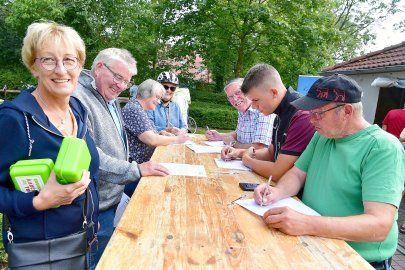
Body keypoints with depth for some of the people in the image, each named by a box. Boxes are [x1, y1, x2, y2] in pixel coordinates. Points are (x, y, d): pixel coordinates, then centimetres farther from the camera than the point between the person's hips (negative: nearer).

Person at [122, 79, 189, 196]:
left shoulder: (138, 109, 15)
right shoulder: (134, 109, -17)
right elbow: (151, 139, -24)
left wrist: (164, 133, 1)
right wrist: (177, 139, -12)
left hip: (143, 164, 10)